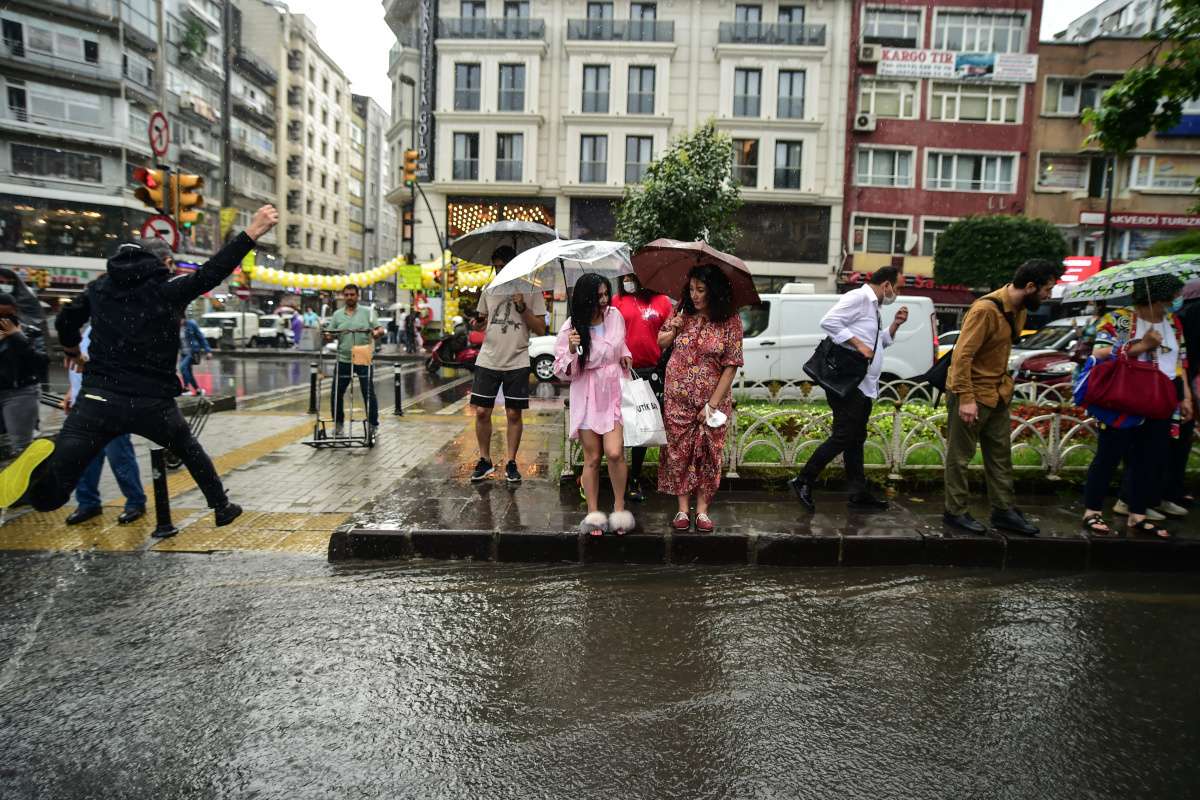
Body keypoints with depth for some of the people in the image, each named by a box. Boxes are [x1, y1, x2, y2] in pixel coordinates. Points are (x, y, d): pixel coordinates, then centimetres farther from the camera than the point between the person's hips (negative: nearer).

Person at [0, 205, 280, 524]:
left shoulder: (101, 285, 13)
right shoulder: (169, 289, -1)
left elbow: (65, 320, 23)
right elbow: (213, 272, -4)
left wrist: (71, 349, 45)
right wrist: (252, 233, -3)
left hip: (99, 396, 2)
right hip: (152, 402, -2)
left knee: (47, 495, -3)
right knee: (189, 448, 31)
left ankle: (42, 463, -38)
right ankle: (222, 506, 35)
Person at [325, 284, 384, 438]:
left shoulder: (367, 312, 3)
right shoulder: (337, 314, 10)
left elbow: (380, 329, -4)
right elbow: (331, 335, 8)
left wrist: (377, 333, -26)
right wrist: (327, 337, -15)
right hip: (343, 360, 3)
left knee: (369, 393, 0)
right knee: (337, 393, 5)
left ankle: (373, 425, 11)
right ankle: (338, 424, 20)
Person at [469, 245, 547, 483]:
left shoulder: (531, 291, 0)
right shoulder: (489, 290, 10)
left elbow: (540, 329, -3)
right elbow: (482, 322, 18)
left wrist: (522, 307, -15)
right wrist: (479, 323, -6)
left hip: (517, 363, -3)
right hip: (488, 360, 3)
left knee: (514, 414, 3)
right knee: (481, 412, 1)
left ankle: (511, 463, 14)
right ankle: (485, 460, 16)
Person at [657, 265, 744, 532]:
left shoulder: (731, 321, -9)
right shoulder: (682, 312, 0)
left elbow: (731, 366, -10)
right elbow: (661, 342, 14)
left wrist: (712, 404, -14)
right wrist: (673, 330, -9)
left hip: (712, 399, -2)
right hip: (677, 397, 2)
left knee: (708, 453, 6)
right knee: (679, 451, 5)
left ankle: (702, 510, 18)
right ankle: (683, 508, 16)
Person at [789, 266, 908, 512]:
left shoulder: (873, 307, 20)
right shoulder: (858, 297, -11)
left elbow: (880, 342, 27)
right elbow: (829, 321, -24)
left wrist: (895, 324, 12)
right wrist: (858, 344, -23)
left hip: (863, 386, 11)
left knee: (856, 439, 13)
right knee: (843, 437, -10)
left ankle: (859, 494, 19)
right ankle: (803, 482, -1)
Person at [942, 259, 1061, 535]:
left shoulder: (1018, 308, 6)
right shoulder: (986, 309, -21)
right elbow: (962, 355, -23)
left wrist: (1004, 384, 12)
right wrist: (966, 398, -25)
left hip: (998, 394, 9)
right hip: (971, 395, -9)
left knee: (1000, 455, 14)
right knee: (960, 456, 4)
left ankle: (1003, 511, 25)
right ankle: (955, 512, 15)